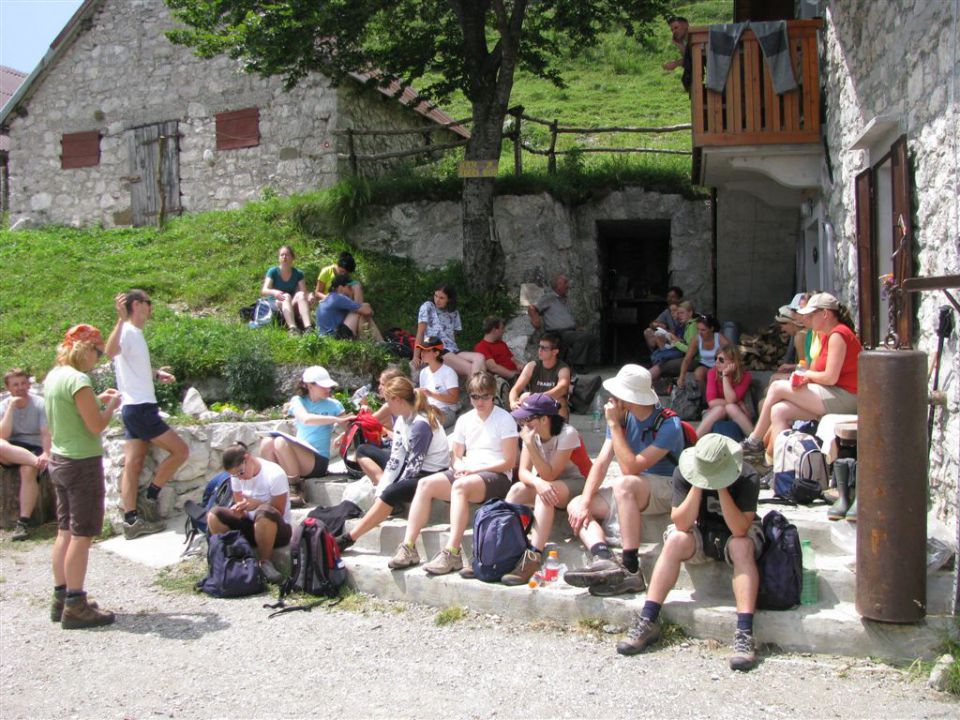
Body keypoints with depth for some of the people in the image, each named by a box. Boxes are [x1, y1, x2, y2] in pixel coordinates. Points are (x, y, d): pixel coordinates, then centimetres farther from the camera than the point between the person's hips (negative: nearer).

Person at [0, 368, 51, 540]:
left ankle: (24, 522, -32)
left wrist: (46, 454, -31)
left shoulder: (39, 404, -2)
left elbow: (46, 433, -11)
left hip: (35, 449, -2)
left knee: (28, 470, -35)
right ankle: (39, 462, -38)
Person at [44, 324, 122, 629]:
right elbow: (96, 426, -19)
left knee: (65, 531, 14)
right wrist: (110, 405, -2)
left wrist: (96, 400, 14)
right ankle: (75, 607, 2)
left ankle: (61, 598, 20)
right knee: (82, 535, -3)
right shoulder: (79, 380, -19)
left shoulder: (53, 377, 9)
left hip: (59, 461, 9)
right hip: (83, 463, -9)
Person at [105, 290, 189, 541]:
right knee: (180, 450, -5)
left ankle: (131, 521, 7)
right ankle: (149, 497, 3)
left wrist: (156, 373, 16)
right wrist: (121, 319, -47)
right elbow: (111, 352, -37)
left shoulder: (136, 333, 16)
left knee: (133, 464, 6)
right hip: (140, 407, -9)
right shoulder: (128, 332, -13)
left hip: (135, 409, 9)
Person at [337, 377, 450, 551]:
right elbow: (396, 457, 0)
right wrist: (382, 488, -9)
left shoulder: (421, 424, -24)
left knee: (390, 494, -33)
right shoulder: (402, 419, 2)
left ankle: (349, 539, -25)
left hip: (430, 475, -10)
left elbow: (414, 466, -22)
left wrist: (384, 490, -15)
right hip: (413, 472, 10)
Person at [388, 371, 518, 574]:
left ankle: (452, 553, -41)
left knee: (460, 485, -37)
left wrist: (474, 469, -13)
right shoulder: (465, 420, 16)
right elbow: (457, 457, 19)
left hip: (496, 476, -6)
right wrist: (461, 468, -6)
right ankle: (408, 547, -20)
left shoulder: (504, 419, -2)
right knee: (425, 484, -17)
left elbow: (509, 462, -7)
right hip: (466, 474, 6)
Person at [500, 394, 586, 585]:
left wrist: (530, 445, -31)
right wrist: (537, 483, -34)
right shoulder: (531, 433, -6)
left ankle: (533, 558, -41)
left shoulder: (567, 434, -22)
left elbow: (549, 474, -24)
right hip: (543, 482, 5)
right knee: (517, 489, -23)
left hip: (574, 484, -5)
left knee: (545, 494, -35)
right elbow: (523, 471, -11)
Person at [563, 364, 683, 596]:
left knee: (623, 484, -38)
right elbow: (601, 463, -3)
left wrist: (614, 425, -24)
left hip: (665, 489, -7)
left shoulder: (668, 425, -20)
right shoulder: (623, 417, 1)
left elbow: (630, 468, -26)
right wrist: (585, 503, -13)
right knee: (575, 506, -8)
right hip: (632, 487, 8)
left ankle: (631, 571, -35)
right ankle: (605, 560, -35)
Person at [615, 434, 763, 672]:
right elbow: (682, 524, -25)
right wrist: (698, 485, -33)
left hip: (738, 531, -1)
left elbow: (739, 529, -32)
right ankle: (648, 622, -28)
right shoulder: (684, 474, -20)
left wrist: (721, 488, -37)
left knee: (742, 546, -35)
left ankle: (744, 633, -39)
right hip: (701, 532, 2)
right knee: (675, 540, -29)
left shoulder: (747, 478, -25)